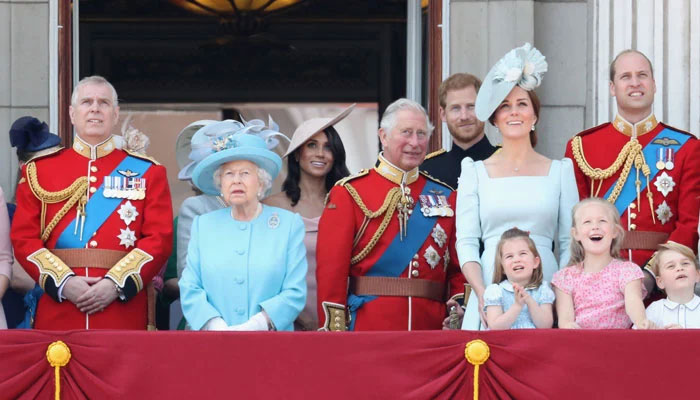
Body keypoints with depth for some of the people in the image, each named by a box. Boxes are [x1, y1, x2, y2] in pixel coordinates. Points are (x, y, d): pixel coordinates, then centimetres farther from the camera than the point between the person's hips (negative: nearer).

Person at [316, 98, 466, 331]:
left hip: (431, 326, 3)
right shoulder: (349, 193, 2)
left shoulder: (445, 197, 13)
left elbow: (458, 268, 12)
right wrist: (335, 330, -12)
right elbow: (331, 268, -4)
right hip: (368, 327, -3)